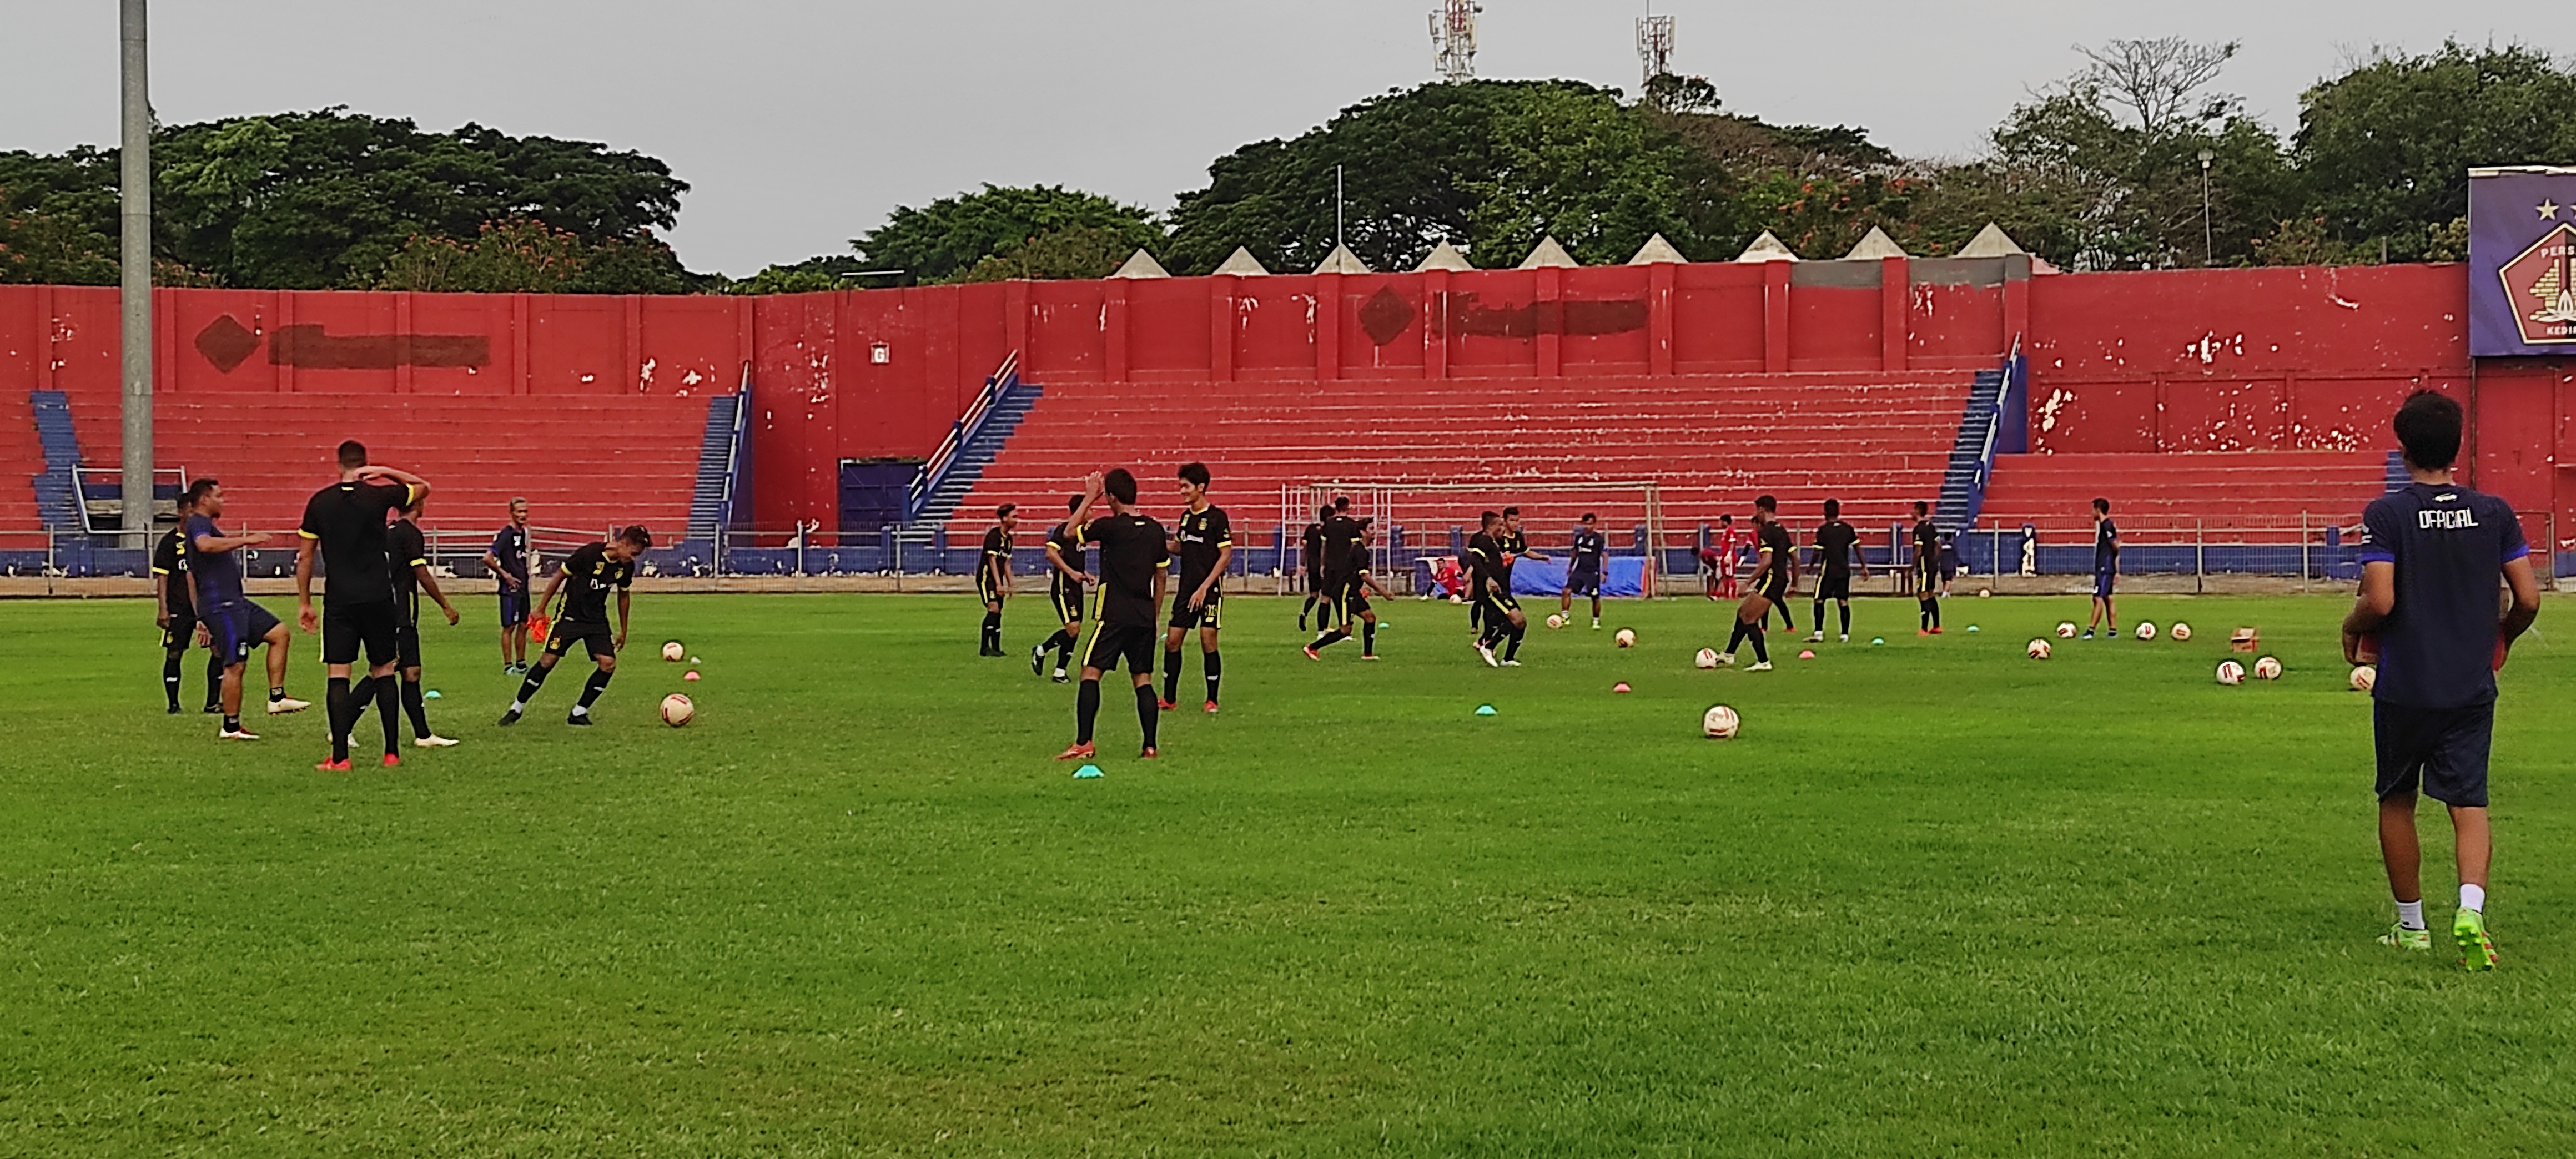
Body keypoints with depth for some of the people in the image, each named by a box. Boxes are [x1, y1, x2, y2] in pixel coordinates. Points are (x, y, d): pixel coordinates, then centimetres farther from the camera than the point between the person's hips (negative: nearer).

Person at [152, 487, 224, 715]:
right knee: (174, 654, 1)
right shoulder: (170, 541, -1)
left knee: (220, 650, -5)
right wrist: (162, 609, -10)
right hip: (178, 608, -3)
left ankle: (213, 702, 2)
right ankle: (173, 705, 11)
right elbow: (162, 577, -3)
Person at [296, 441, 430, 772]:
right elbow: (423, 487, 16)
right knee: (383, 671, 11)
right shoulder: (380, 496, -2)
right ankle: (392, 751, 11)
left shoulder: (319, 502, 2)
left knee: (338, 676, 0)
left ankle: (340, 756, -7)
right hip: (378, 599, 0)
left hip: (339, 602, 0)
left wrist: (303, 602, 13)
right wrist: (385, 472, 6)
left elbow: (305, 557, 5)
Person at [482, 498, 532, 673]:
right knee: (509, 626, -2)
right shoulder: (506, 534, -15)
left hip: (522, 586, 8)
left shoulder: (523, 532, 11)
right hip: (510, 587, -8)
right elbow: (488, 558, -22)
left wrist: (525, 575, 13)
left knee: (524, 625, 12)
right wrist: (504, 574, -16)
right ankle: (508, 666, 3)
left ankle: (521, 664, 22)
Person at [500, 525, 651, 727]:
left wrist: (623, 631, 19)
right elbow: (559, 576, -10)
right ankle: (516, 709, 9)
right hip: (569, 617, -5)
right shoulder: (590, 553, -21)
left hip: (597, 620, 5)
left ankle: (579, 713, 2)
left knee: (608, 664, -11)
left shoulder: (626, 566, -4)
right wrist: (540, 609, -6)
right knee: (548, 660, -6)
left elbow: (623, 595, 14)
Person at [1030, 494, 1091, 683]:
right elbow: (1051, 553, -22)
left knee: (1075, 632, 6)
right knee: (1073, 629, -16)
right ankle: (1041, 651, 4)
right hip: (1063, 587, -9)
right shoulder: (1064, 529, -12)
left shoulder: (1080, 532, 15)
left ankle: (1060, 672, 13)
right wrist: (1071, 572, -23)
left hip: (1075, 588, 9)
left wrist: (1084, 574, 15)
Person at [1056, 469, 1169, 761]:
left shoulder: (1110, 526, -10)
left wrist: (1089, 498, 16)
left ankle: (1084, 743, -10)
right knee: (1143, 679, 8)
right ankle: (1150, 746, 4)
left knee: (1090, 673, -2)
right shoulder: (1155, 529, 7)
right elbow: (1162, 575, 15)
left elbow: (1072, 532, 7)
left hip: (1114, 617, -5)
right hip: (1145, 617, 6)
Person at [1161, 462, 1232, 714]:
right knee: (1172, 641, 3)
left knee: (1208, 642, -6)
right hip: (1186, 588, 7)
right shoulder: (1186, 516, 12)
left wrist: (1204, 588, -16)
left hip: (1210, 589, -7)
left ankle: (1212, 700, 5)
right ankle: (1169, 699, 11)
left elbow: (1226, 555, -12)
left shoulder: (1216, 517, -9)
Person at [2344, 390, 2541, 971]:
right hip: (2472, 685, 2)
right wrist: (2503, 635, 21)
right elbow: (2529, 600, 0)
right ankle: (2471, 908, -22)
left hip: (2404, 686, -2)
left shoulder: (2386, 514, -10)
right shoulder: (2494, 513, 1)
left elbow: (2379, 602, -18)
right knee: (2469, 802, 2)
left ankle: (2410, 925, 22)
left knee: (2397, 801, 15)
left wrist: (2352, 628, 4)